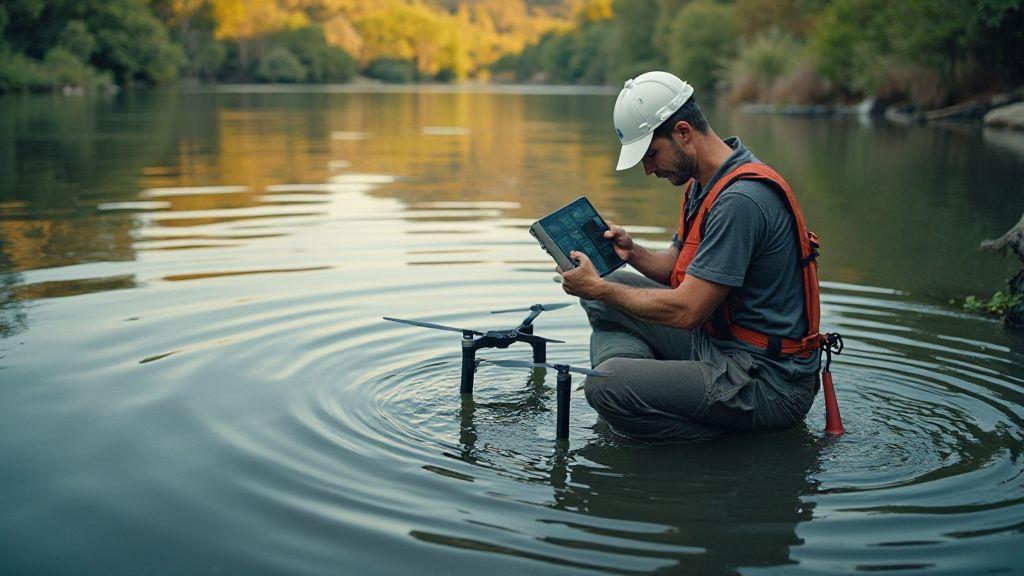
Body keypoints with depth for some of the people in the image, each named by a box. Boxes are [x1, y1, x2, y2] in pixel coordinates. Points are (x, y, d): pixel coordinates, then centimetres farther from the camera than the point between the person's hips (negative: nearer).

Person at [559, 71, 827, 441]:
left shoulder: (740, 199, -24)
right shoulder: (704, 184, 9)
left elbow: (685, 311, -24)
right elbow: (677, 268, 20)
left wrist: (597, 287, -12)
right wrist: (632, 253, 0)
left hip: (770, 383, -10)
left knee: (605, 386, -26)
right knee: (612, 287, 11)